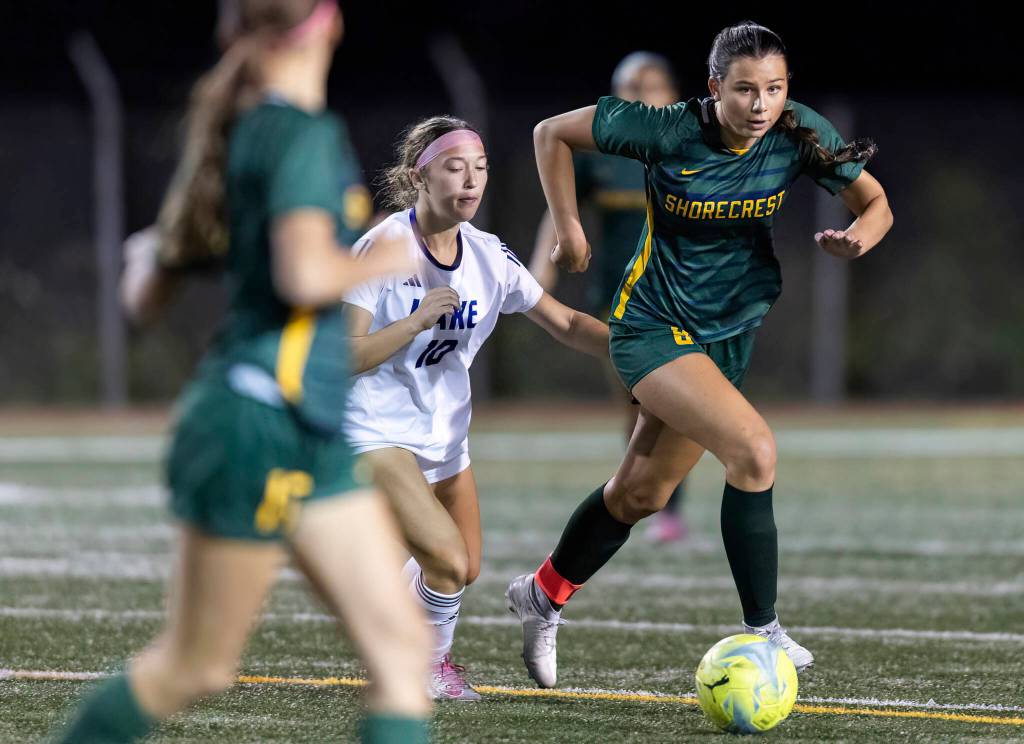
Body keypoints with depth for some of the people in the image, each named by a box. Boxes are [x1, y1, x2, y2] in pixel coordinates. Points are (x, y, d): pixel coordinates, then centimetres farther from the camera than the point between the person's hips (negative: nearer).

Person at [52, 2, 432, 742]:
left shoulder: (242, 132, 11)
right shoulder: (305, 135, -14)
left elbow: (145, 296, 16)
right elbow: (307, 275, -30)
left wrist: (147, 253, 39)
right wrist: (395, 258, -11)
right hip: (262, 423, -9)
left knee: (402, 646, 2)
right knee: (195, 666, 3)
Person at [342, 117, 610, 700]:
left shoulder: (489, 256, -4)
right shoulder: (383, 248, -18)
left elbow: (567, 324, 0)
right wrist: (417, 321, -32)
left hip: (444, 431, 6)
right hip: (377, 430, -6)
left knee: (466, 570, 10)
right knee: (449, 560, -20)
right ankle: (430, 664, 8)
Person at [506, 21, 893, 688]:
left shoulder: (801, 134, -11)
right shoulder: (671, 133, -20)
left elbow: (876, 203, -3)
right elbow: (552, 133, -9)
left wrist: (858, 237, -25)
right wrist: (569, 229, -9)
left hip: (732, 333, 5)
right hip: (655, 327, -5)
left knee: (641, 493, 15)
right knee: (754, 447, -25)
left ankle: (543, 596, 39)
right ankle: (761, 632, -17)